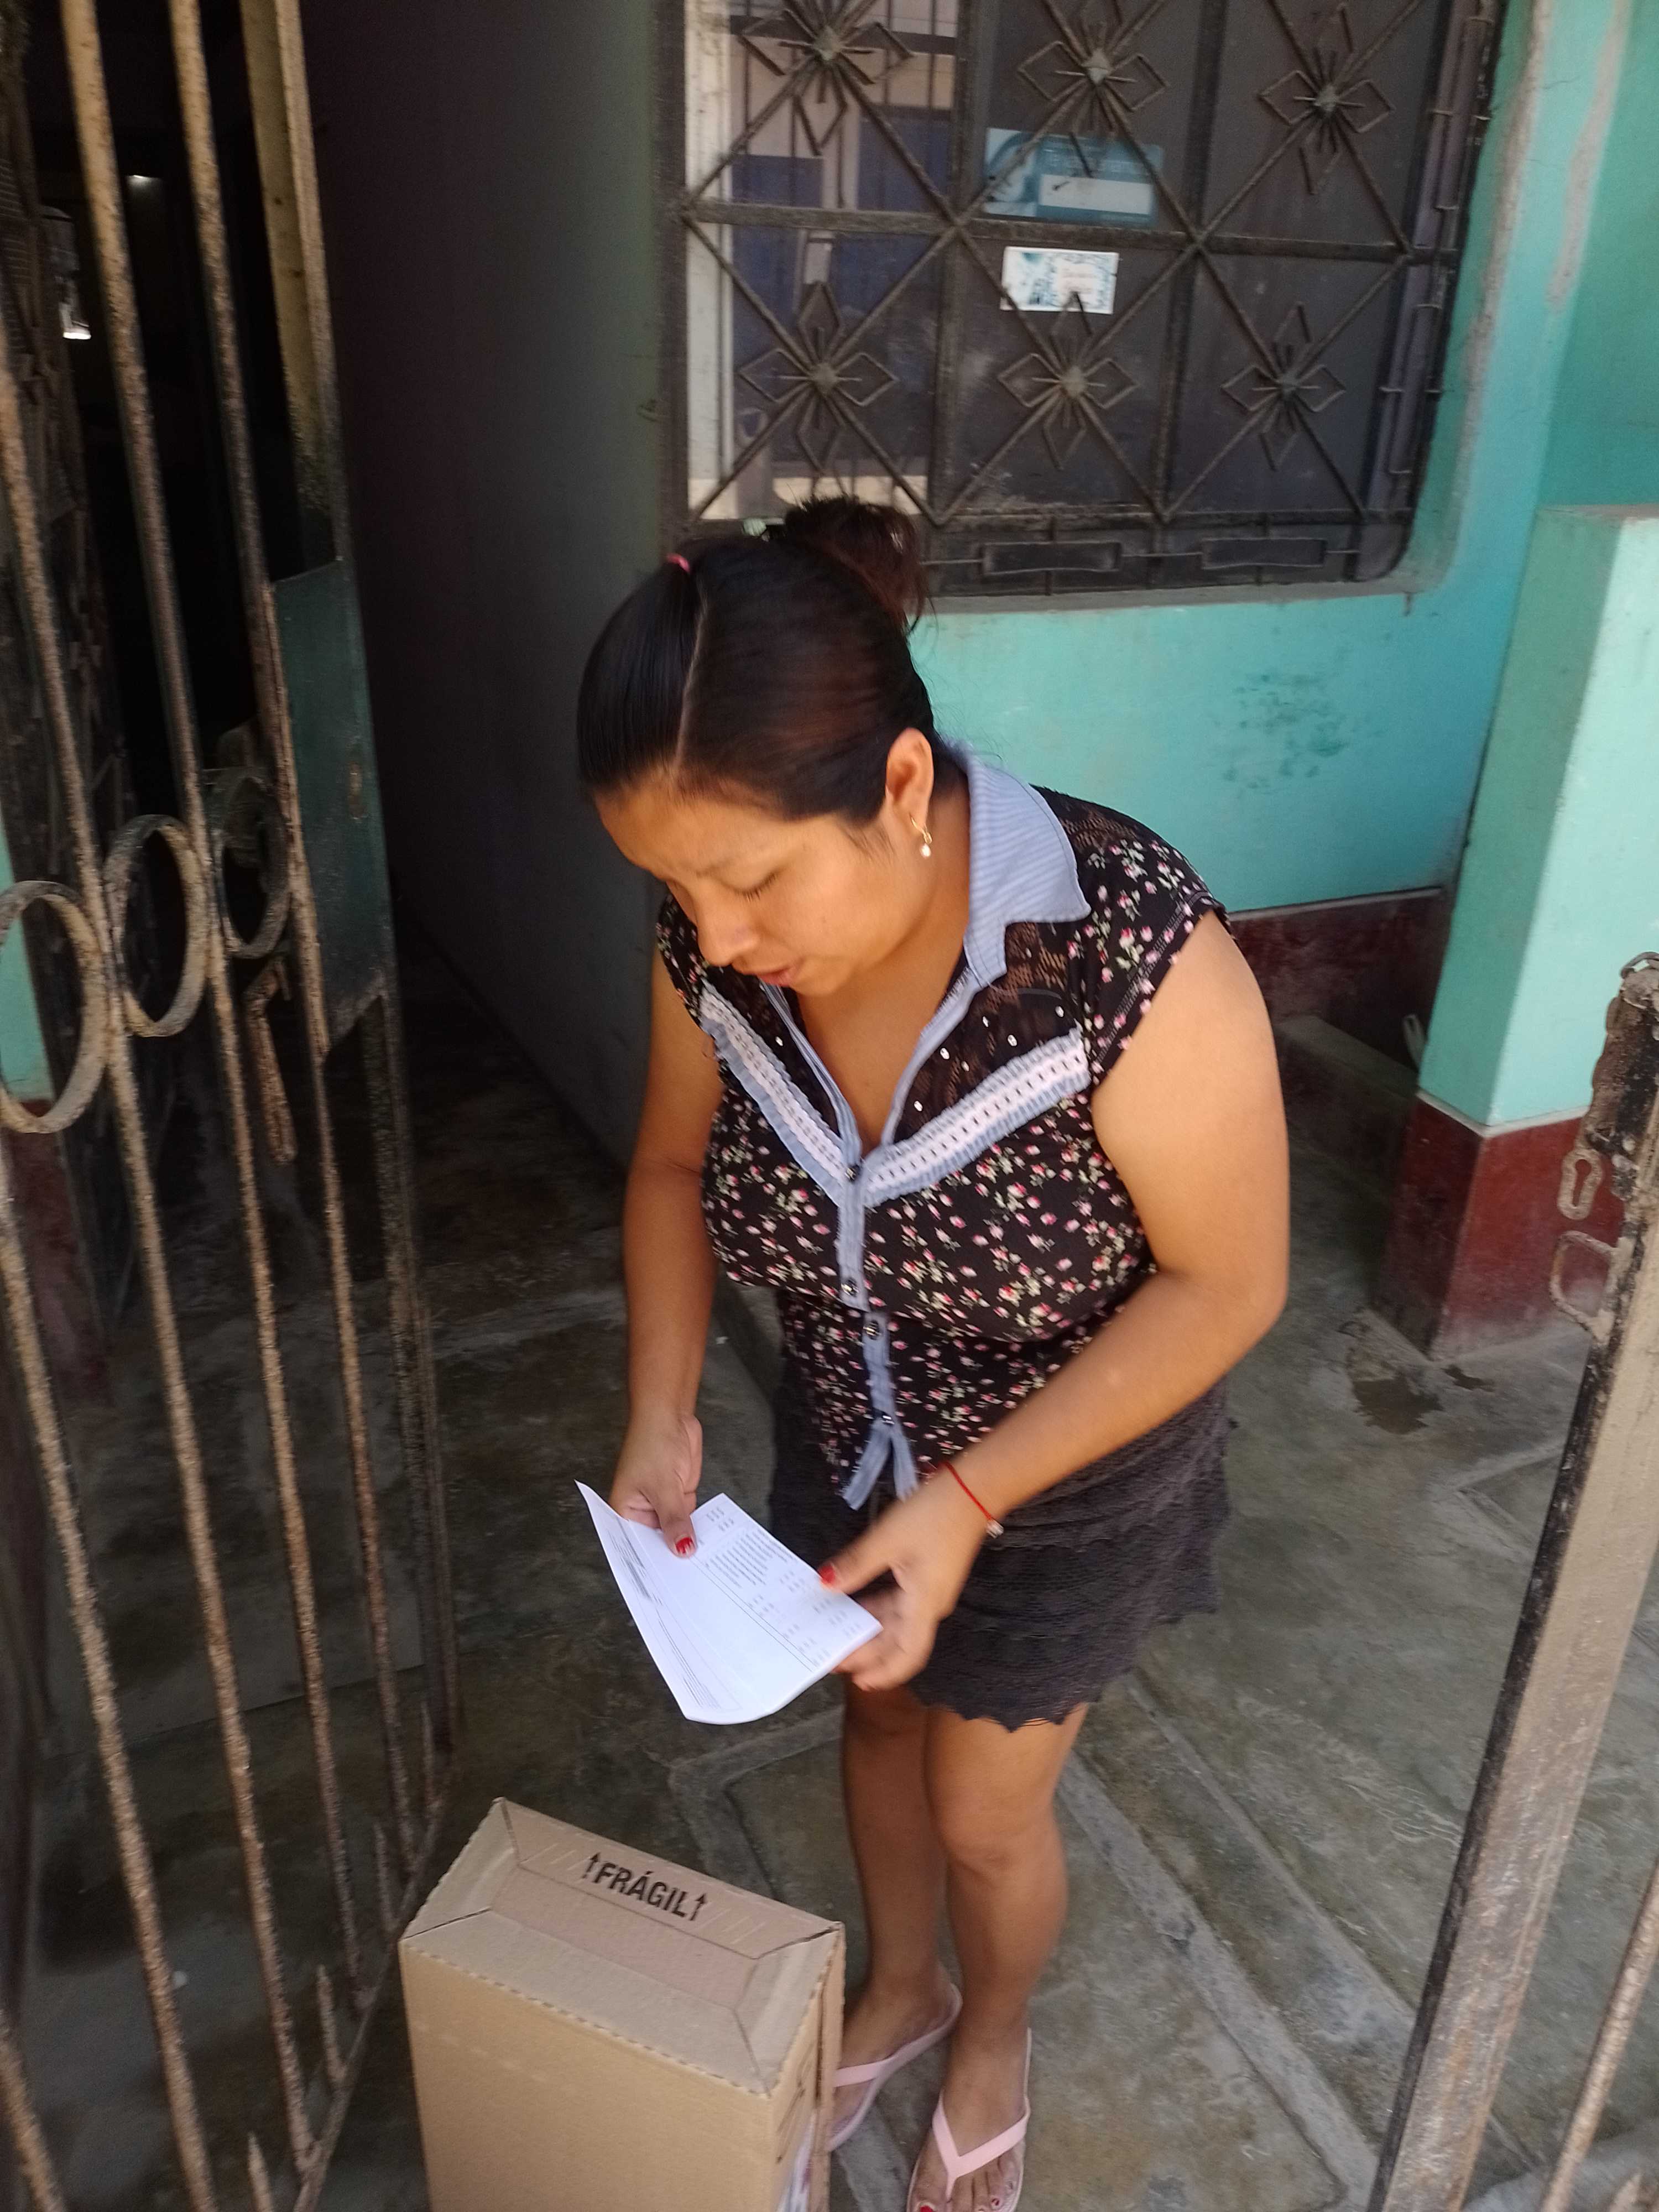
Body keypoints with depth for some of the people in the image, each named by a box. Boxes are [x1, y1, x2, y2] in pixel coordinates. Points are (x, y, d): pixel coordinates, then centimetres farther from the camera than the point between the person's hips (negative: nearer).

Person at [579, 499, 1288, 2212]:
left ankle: (994, 2046, 53)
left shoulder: (1132, 958, -37)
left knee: (982, 1813, 17)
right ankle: (899, 1989, 59)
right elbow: (674, 1166, -3)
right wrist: (660, 1412, -16)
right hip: (849, 1436, 4)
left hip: (1074, 1476, -4)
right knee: (879, 1715, 26)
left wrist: (963, 1504, -27)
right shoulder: (718, 942, -21)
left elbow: (1228, 1282, -25)